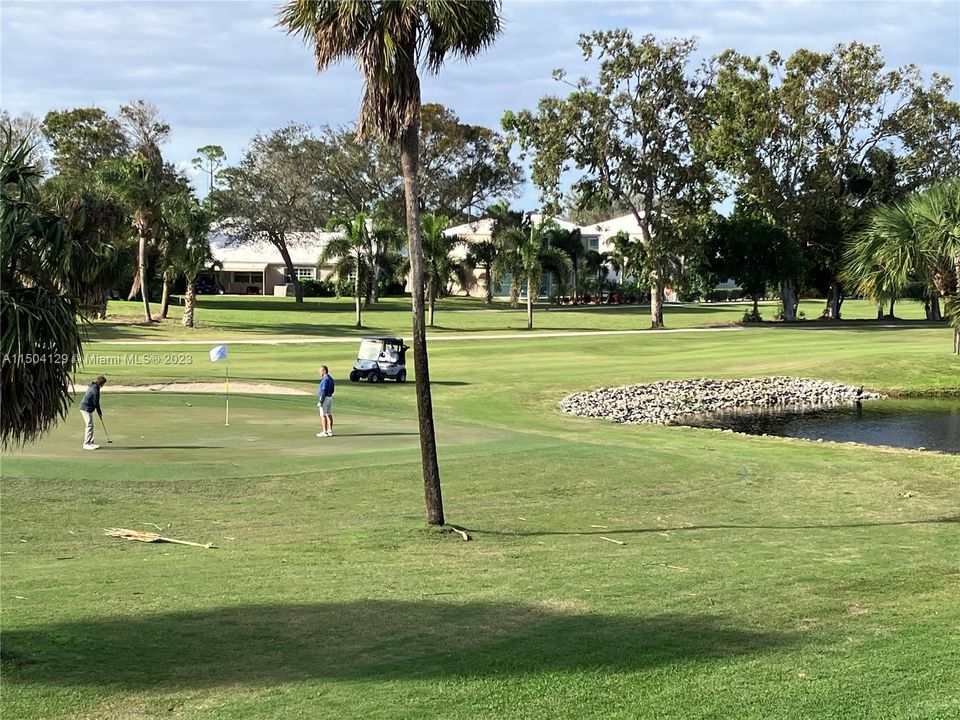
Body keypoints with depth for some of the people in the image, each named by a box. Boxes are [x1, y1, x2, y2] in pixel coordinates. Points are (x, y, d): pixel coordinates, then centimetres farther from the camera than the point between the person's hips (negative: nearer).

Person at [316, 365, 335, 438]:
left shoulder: (325, 379, -18)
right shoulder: (330, 379, 13)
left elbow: (323, 391, -22)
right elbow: (332, 391, 17)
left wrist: (320, 402, -20)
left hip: (324, 399, -10)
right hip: (330, 398, 10)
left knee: (323, 415, -7)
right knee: (329, 415, 10)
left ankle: (325, 432, -8)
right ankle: (330, 431, 12)